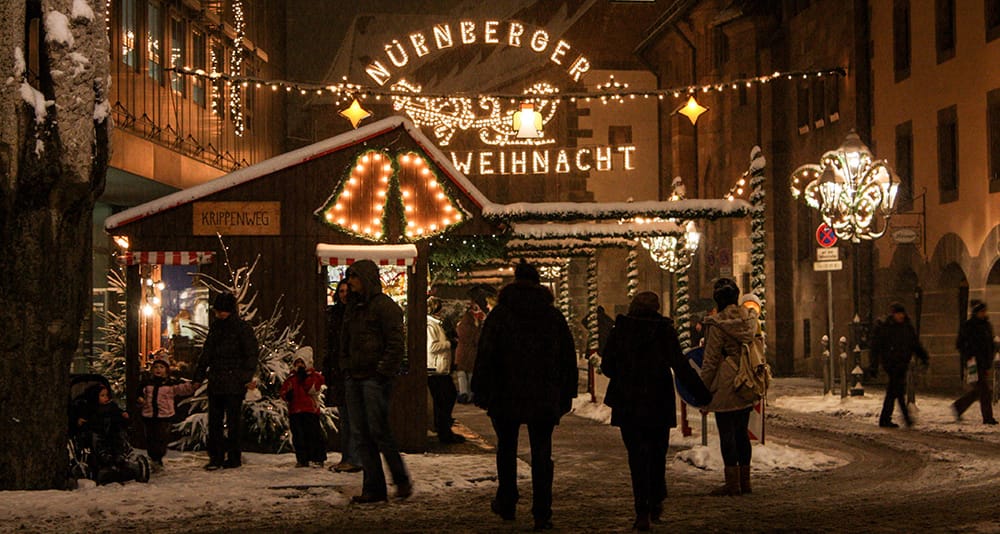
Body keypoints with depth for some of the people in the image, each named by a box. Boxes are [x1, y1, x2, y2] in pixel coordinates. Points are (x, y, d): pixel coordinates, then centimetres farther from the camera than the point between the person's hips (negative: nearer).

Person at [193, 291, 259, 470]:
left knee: (233, 420, -1)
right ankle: (215, 457, 9)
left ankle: (234, 457, 6)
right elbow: (206, 353, 19)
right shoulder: (215, 328, 14)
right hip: (215, 382, 6)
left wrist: (248, 377, -19)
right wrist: (198, 377, 14)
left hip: (234, 383, -6)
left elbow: (251, 355, -8)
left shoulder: (243, 329, -5)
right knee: (214, 420, 5)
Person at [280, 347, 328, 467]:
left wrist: (305, 378, -14)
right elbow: (283, 391, 18)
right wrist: (286, 394, -5)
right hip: (294, 410, 5)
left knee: (313, 434, -6)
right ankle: (302, 459, 11)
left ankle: (318, 459, -2)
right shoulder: (291, 378, 17)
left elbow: (313, 389, -11)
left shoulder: (314, 376, 3)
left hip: (310, 409, -5)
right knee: (298, 436, 5)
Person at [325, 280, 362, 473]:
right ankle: (346, 457, 17)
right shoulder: (333, 313, 13)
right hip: (338, 372, 6)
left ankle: (355, 459, -3)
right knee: (344, 418, 11)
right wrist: (327, 370, 13)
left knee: (354, 417, -6)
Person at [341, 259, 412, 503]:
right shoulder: (353, 307, 17)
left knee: (379, 432, -8)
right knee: (363, 434, 5)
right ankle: (373, 488, 8)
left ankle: (402, 480, 7)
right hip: (354, 379, 8)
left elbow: (396, 343, -12)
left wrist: (383, 372, -16)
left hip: (375, 379, -8)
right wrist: (346, 368, 13)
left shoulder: (384, 306, -7)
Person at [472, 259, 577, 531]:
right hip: (545, 397, 2)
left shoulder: (500, 314, -4)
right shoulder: (554, 317, 5)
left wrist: (481, 392, -1)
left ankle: (506, 504, 22)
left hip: (506, 396, -2)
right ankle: (542, 514, -2)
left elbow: (485, 356, -7)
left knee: (506, 448, 16)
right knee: (541, 453, 3)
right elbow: (569, 359, 9)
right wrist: (566, 395, 14)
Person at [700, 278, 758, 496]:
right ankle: (744, 481, 17)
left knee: (726, 433, -1)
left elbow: (710, 360, -11)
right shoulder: (750, 319, 6)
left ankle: (733, 483, 1)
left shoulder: (717, 324, -13)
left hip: (725, 387, -7)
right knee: (741, 432, 13)